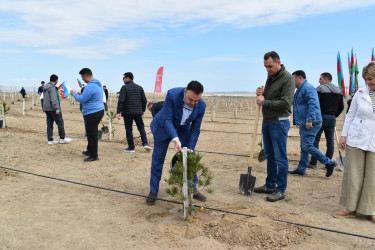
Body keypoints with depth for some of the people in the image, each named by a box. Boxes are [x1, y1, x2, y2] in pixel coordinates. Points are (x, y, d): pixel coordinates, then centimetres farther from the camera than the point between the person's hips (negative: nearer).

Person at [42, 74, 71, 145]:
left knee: (49, 124, 8)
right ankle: (62, 138, 7)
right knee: (60, 123, 1)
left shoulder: (45, 88, 16)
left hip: (46, 109, 9)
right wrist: (56, 108, -21)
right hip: (53, 109, -9)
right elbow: (53, 99, -21)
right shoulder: (52, 88, -13)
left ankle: (50, 140, 9)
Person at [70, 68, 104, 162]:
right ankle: (90, 151, 35)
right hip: (99, 111, 10)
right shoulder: (98, 84, 11)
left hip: (92, 114, -10)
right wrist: (81, 94, 18)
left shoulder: (90, 86, -20)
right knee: (91, 133, 22)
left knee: (92, 134, -2)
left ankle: (94, 156, 6)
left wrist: (74, 94, 0)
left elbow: (82, 99, -17)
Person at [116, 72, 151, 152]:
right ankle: (145, 143, 0)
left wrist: (119, 112, -15)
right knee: (141, 128, 14)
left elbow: (121, 100, -15)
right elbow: (144, 100, 12)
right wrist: (143, 110, 22)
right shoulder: (139, 87, 10)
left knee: (129, 130, 4)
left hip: (128, 113, -4)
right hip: (138, 112, 4)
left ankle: (131, 147, 7)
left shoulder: (124, 87, -6)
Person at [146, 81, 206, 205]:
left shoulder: (201, 106, -24)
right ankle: (153, 192, 18)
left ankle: (192, 189, 22)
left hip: (183, 129, 3)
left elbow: (195, 130, -15)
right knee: (157, 160, 3)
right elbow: (167, 120, -31)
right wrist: (175, 139, -44)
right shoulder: (172, 94, -34)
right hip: (164, 127, -2)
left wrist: (189, 151, -20)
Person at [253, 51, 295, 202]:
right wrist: (261, 94, -1)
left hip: (279, 123, -9)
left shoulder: (287, 78, -13)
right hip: (267, 121, 9)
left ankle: (281, 190, 8)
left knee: (280, 158, -2)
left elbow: (285, 103, -21)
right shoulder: (270, 77, 14)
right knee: (269, 156, 15)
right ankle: (270, 185, 27)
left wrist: (264, 102, -14)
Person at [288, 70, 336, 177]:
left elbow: (313, 104, -25)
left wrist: (309, 120, -30)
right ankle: (301, 169, 19)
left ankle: (329, 163, 0)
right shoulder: (300, 89, 20)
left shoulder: (307, 88, -14)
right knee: (304, 147, 12)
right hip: (304, 124, 11)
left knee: (307, 146, -11)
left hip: (310, 124, -11)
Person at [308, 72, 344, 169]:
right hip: (332, 118, 6)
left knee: (315, 139, 0)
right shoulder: (339, 90, 14)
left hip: (321, 117, -6)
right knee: (330, 140, 8)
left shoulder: (320, 88, -7)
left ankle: (313, 163, 1)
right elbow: (341, 107, 15)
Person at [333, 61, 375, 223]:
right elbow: (351, 115, 8)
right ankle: (350, 208, 18)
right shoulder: (360, 93, 3)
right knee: (352, 174, 6)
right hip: (356, 140, 2)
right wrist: (344, 135, 4)